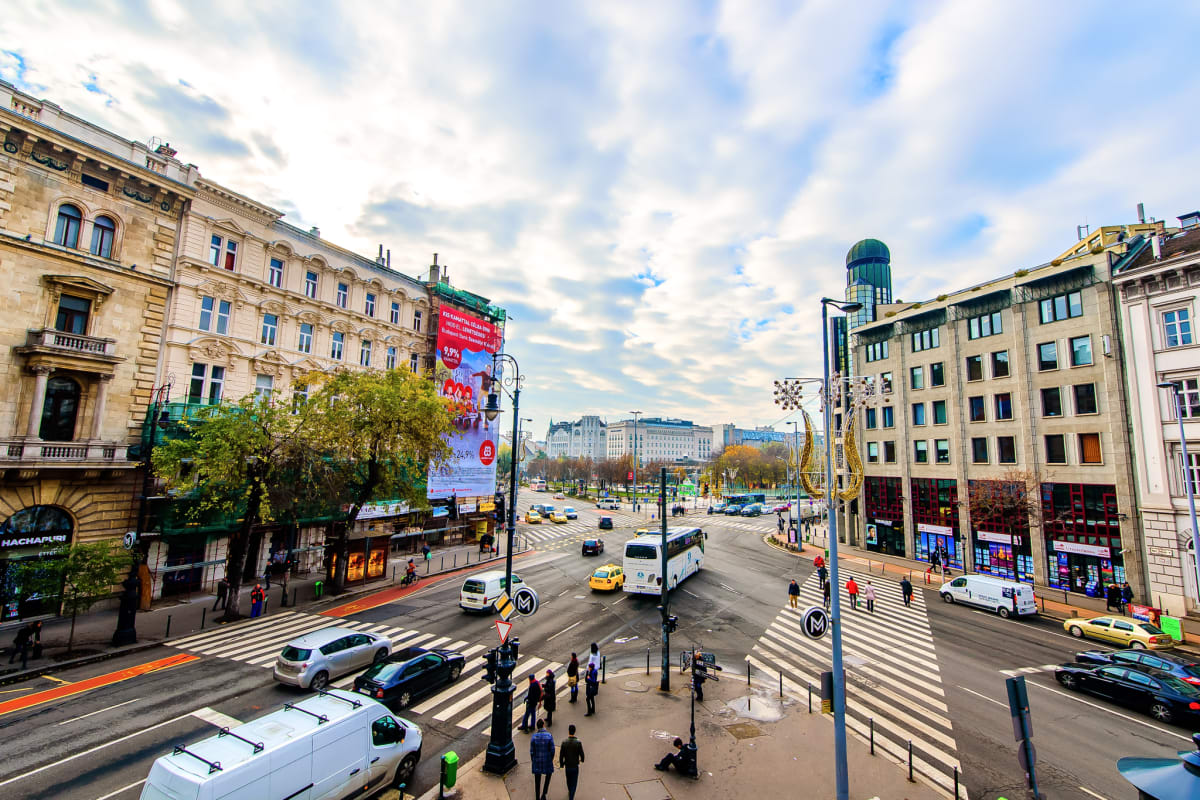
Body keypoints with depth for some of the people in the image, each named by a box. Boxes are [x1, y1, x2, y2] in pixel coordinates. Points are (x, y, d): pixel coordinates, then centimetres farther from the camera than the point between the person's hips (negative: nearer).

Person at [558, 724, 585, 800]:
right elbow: (581, 754, -10)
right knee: (574, 783, 12)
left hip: (567, 766, 3)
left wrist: (561, 765, 7)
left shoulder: (564, 742, -14)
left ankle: (570, 792, 49)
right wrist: (582, 760, 13)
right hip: (575, 766, -3)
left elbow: (561, 756, -8)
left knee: (568, 781, 27)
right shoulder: (578, 742, -18)